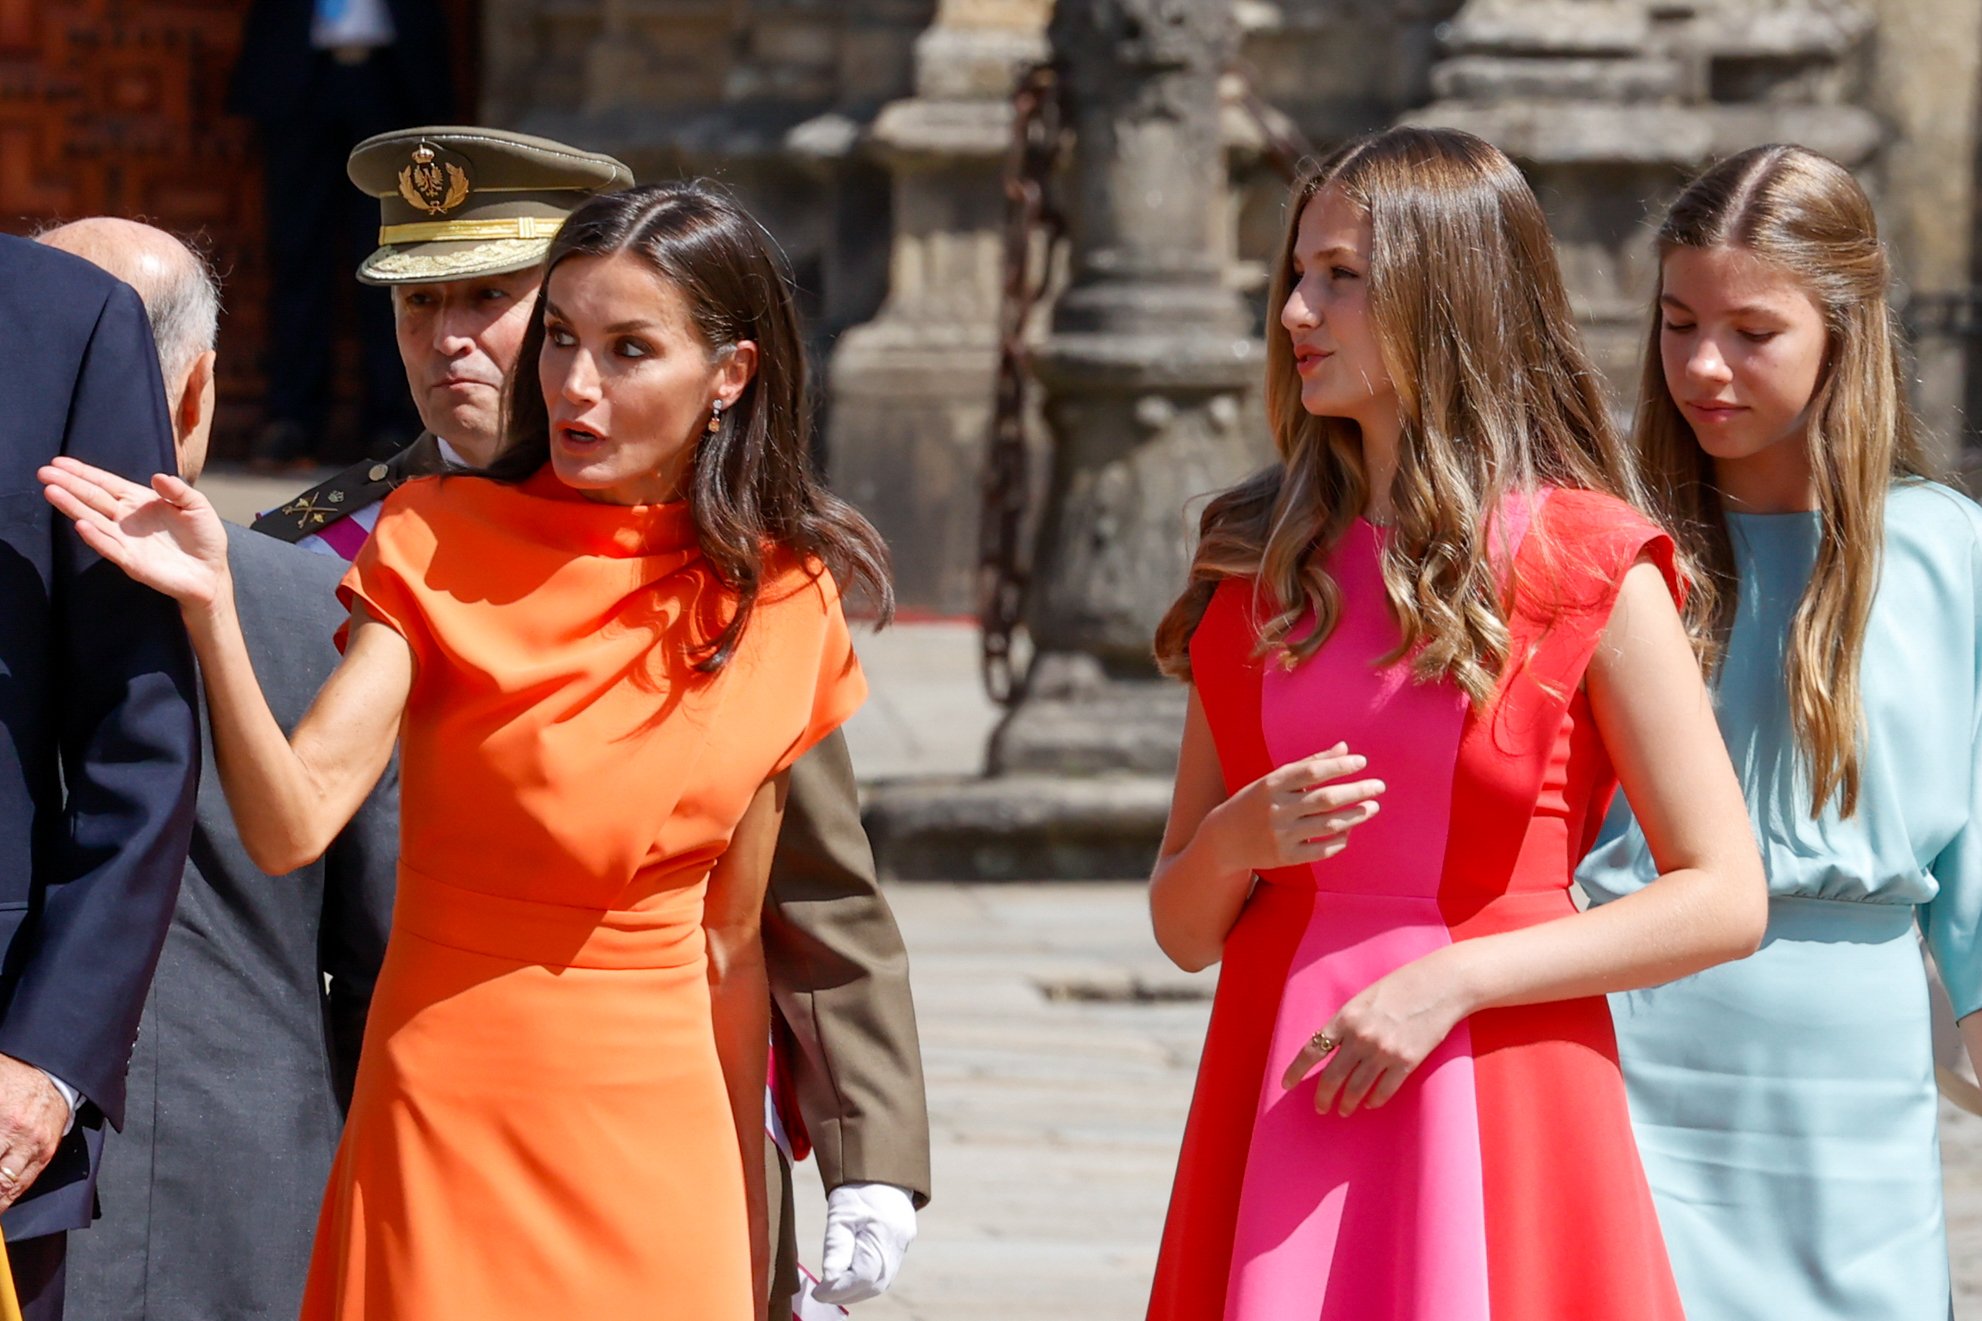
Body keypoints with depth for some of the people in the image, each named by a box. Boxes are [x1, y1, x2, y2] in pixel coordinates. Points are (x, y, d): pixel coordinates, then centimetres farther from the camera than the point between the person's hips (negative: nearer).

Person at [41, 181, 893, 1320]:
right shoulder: (439, 548, -3)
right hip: (441, 1128, -2)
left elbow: (729, 949, 9)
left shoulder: (785, 603, 3)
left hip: (656, 1137, 2)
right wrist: (210, 606, -29)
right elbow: (292, 825, -16)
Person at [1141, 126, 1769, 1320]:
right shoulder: (1259, 569, 11)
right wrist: (1235, 842, -9)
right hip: (1280, 1111, 4)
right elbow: (1183, 930, 13)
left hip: (1495, 1114, -4)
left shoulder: (1586, 566, -3)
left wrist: (1454, 978, -14)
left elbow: (1723, 900, -7)